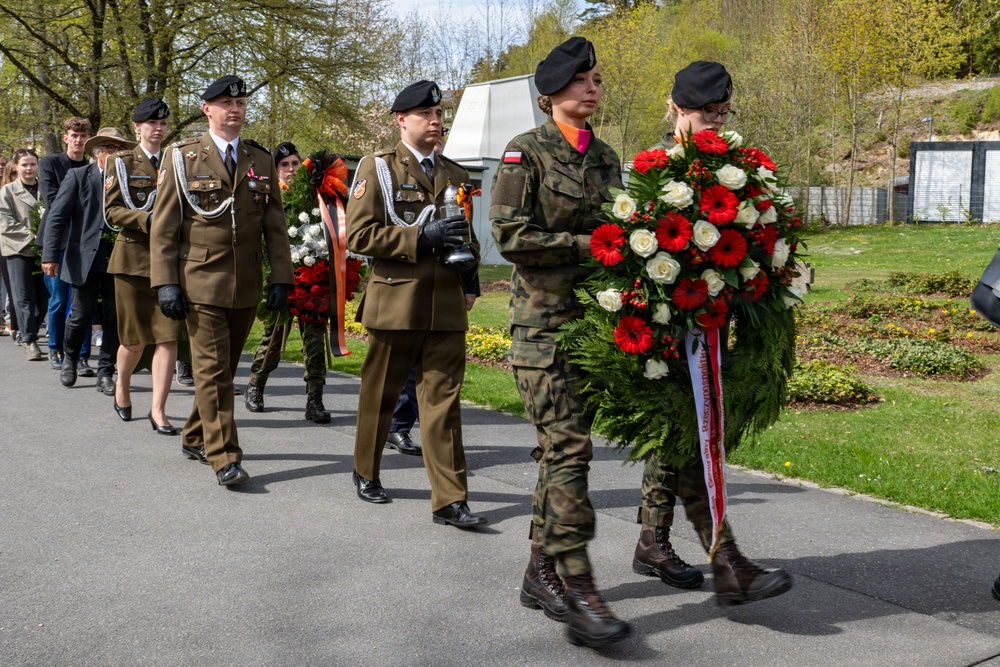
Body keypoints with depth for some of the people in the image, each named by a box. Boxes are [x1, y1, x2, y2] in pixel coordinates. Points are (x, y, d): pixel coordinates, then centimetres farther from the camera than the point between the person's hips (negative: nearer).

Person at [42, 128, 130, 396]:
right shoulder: (78, 177, 1)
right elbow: (56, 217, -3)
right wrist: (50, 256, -11)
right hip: (86, 260, -2)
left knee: (114, 319, 1)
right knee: (81, 315, 3)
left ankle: (105, 373, 13)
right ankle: (69, 357, 30)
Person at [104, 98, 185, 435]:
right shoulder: (122, 163, 4)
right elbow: (111, 211, -3)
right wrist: (147, 219, -18)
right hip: (133, 257, -2)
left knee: (169, 336, -8)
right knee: (135, 338, 6)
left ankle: (158, 411, -3)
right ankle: (122, 388, 34)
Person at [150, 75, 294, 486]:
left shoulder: (261, 160, 11)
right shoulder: (182, 158, 1)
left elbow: (274, 226, 10)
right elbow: (163, 226, -1)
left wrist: (281, 278, 2)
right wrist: (165, 282, -9)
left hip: (246, 286, 4)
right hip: (201, 283, -4)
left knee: (225, 368, 11)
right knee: (212, 370, -6)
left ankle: (195, 438, 29)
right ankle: (224, 457, -3)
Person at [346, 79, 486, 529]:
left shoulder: (455, 174, 16)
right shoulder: (377, 167, 1)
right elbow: (358, 235, -9)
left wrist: (469, 259, 3)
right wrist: (420, 236, -18)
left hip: (447, 306, 3)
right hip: (394, 304, -3)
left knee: (444, 400, -2)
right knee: (380, 395, 11)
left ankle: (449, 500, -2)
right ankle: (366, 474, 32)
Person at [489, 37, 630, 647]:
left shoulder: (606, 156, 16)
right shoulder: (527, 152, -4)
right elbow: (509, 236, -12)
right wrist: (588, 246, -14)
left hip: (595, 317, 6)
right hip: (544, 319, -6)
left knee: (562, 446, 10)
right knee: (568, 447, -13)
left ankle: (541, 573, 19)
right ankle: (578, 592, -10)